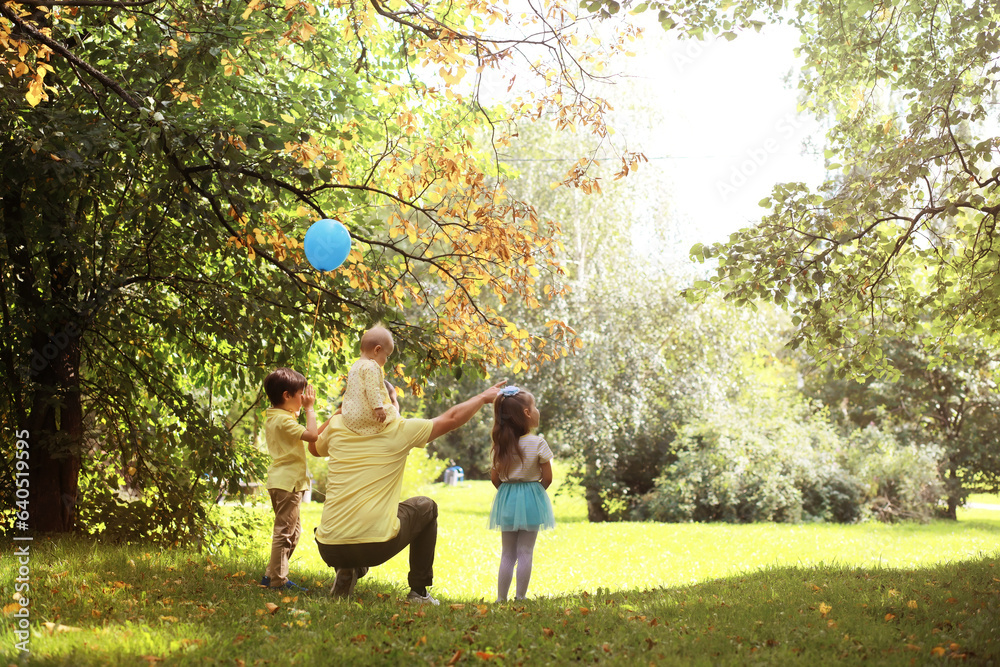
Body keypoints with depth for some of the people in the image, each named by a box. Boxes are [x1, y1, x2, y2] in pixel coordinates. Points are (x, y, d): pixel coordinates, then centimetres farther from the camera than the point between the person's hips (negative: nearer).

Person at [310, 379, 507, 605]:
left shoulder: (337, 426, 7)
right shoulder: (399, 431, -1)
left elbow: (314, 448, 30)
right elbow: (452, 418, 10)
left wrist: (338, 413, 29)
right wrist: (484, 397, 26)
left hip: (329, 550, 3)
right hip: (376, 547, -3)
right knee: (426, 507, 26)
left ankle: (345, 571, 13)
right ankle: (419, 591, 26)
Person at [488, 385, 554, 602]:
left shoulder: (501, 445, -2)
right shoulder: (537, 443, -13)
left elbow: (494, 478, 1)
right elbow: (547, 477, -9)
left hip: (507, 500, 4)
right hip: (530, 500, -3)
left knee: (507, 554, 12)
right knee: (525, 552, 4)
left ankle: (501, 598, 13)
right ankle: (520, 598, 6)